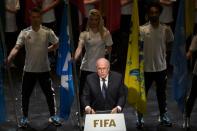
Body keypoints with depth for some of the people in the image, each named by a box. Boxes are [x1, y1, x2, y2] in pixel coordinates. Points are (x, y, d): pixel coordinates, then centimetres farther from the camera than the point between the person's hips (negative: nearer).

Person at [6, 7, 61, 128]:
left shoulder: (47, 32, -5)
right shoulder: (24, 33, -7)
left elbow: (56, 44, 10)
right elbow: (17, 48, -17)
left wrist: (46, 50, -2)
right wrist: (9, 58, -33)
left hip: (44, 69, 0)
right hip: (29, 70, 0)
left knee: (50, 93, 6)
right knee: (25, 94, 6)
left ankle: (53, 116, 22)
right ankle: (25, 117, 21)